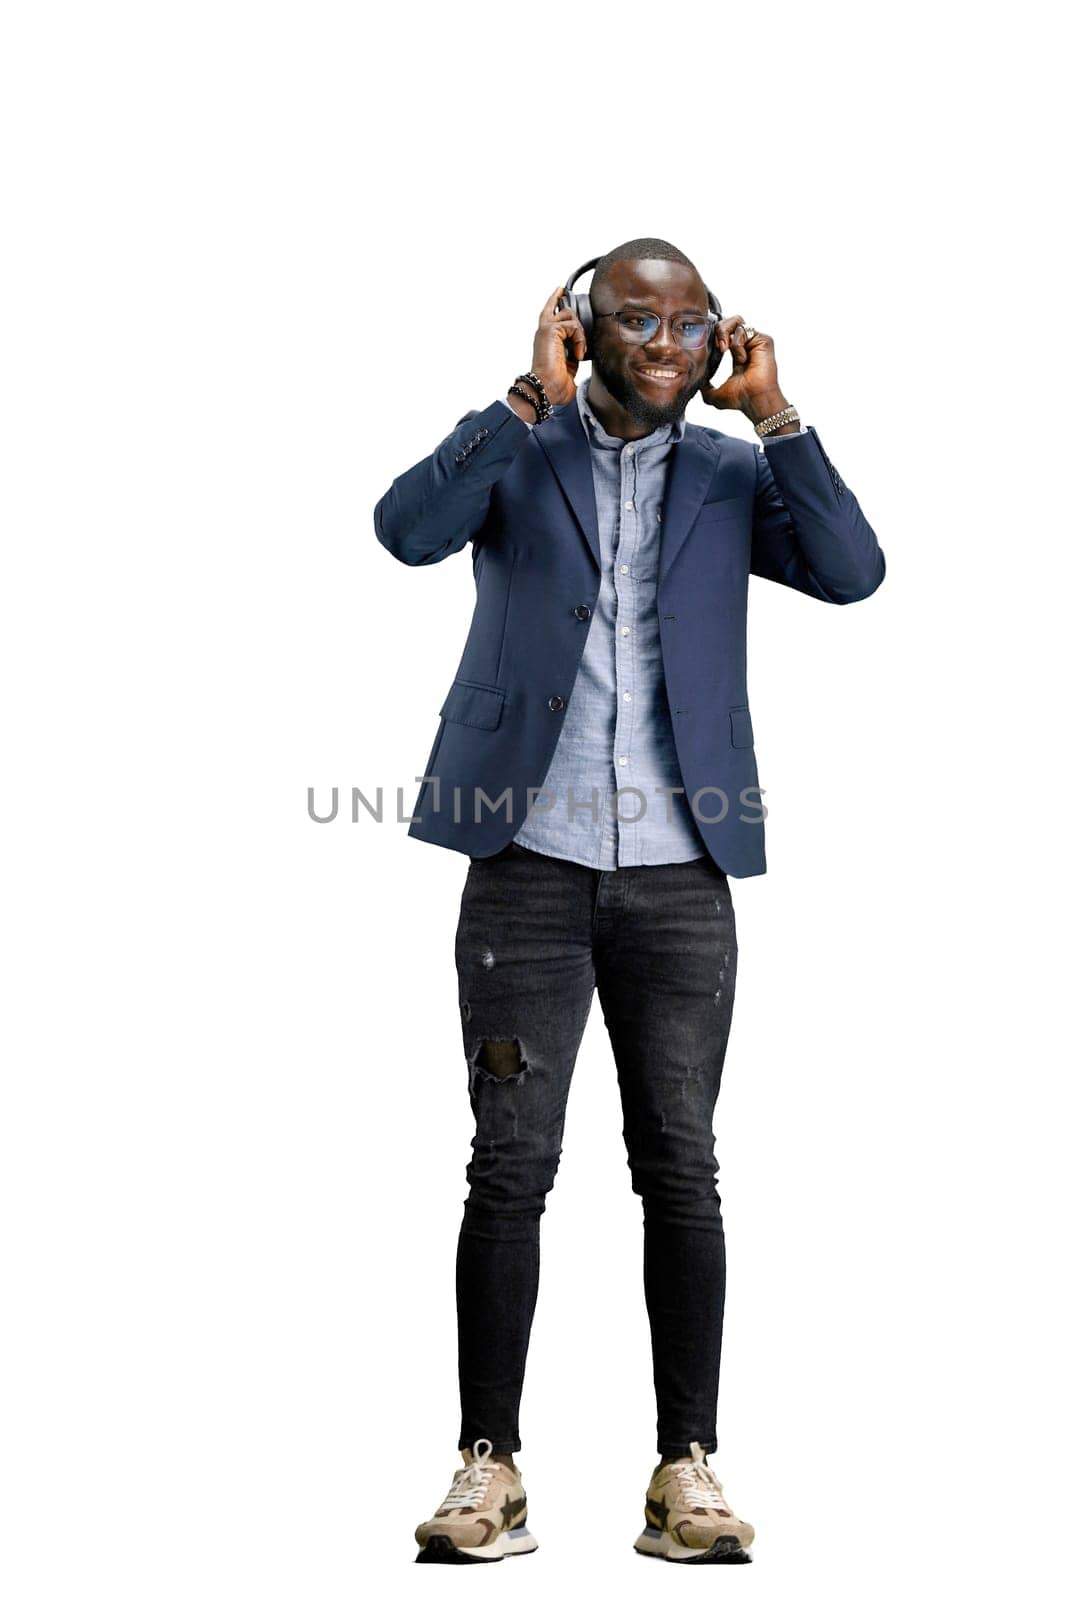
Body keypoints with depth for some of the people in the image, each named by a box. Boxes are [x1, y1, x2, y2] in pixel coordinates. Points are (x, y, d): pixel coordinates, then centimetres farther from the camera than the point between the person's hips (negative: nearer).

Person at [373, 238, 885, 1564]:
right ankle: (489, 1468, 5)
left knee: (681, 1168, 2)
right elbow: (408, 530, -14)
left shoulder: (731, 471, 11)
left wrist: (773, 414, -7)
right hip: (530, 862, -1)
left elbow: (854, 572, -5)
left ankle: (686, 1470, 7)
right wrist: (534, 400, -13)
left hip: (679, 874, 2)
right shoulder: (520, 451, 6)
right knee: (511, 1166, -1)